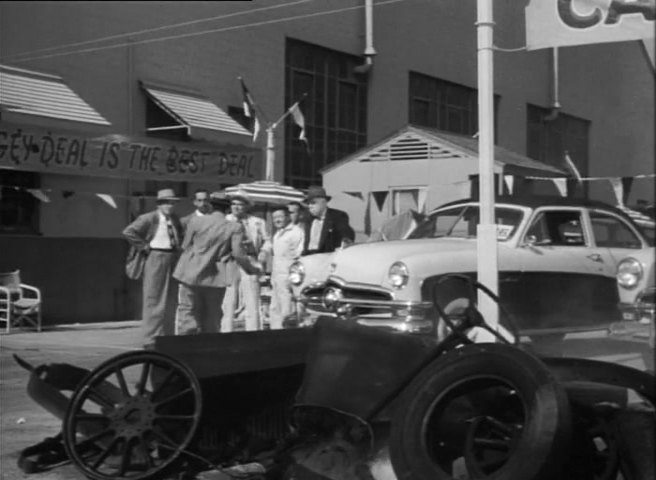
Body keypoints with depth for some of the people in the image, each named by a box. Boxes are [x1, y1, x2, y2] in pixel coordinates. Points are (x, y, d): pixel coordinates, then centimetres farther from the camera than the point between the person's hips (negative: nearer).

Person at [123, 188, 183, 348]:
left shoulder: (175, 219, 12)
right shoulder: (149, 218, -8)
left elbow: (181, 233, 31)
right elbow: (128, 232, -14)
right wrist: (145, 247, -12)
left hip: (173, 261, 7)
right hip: (156, 259, -7)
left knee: (170, 301, 10)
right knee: (154, 300, -5)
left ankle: (167, 338, 19)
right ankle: (151, 340, -1)